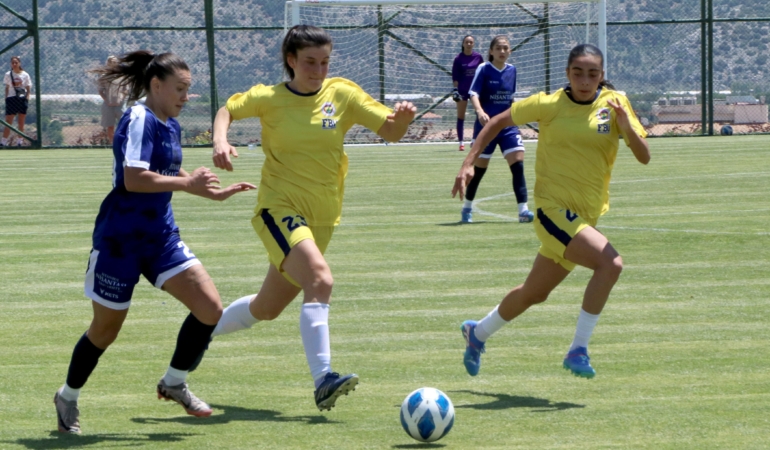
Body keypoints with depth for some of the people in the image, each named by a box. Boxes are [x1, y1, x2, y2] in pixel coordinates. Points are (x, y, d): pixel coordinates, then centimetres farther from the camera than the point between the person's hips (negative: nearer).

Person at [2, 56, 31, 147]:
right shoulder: (8, 74, 5)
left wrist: (27, 98, -7)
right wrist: (6, 98, 0)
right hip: (11, 98, -1)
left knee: (21, 122, 5)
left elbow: (28, 89, 5)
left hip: (22, 99, 1)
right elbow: (7, 88, 9)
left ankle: (19, 141, 14)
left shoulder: (25, 75, 3)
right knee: (8, 122, -7)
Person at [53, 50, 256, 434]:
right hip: (120, 239, -8)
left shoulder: (172, 127, 11)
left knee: (210, 308, -7)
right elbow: (134, 179, -28)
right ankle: (67, 397, 28)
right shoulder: (139, 120, -16)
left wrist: (215, 193, 24)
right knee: (106, 328, 5)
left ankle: (174, 383, 13)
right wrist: (188, 183, -23)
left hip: (160, 237, 8)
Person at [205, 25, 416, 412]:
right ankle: (323, 379, -36)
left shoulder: (342, 94, -1)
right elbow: (228, 110, 10)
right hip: (280, 208, -5)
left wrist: (402, 117, -25)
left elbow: (390, 131, -2)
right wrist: (220, 141, -10)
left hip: (322, 217, 5)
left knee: (267, 308, 16)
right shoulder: (269, 99, -6)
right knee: (320, 281, -30)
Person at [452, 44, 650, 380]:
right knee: (610, 263, -27)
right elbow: (498, 122, 5)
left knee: (535, 293, 19)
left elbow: (644, 157, -7)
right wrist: (469, 163, -2)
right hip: (553, 208, -5)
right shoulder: (549, 105, -9)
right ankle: (578, 351, -18)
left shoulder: (614, 103, -2)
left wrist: (628, 127, -25)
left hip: (586, 214, 5)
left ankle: (478, 332, 44)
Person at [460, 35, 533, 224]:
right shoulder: (484, 69, -7)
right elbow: (473, 94, -17)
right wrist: (480, 111, -34)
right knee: (479, 168, 7)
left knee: (518, 164, -11)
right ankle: (467, 208, 26)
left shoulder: (512, 70, 7)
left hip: (508, 125, 4)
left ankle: (523, 210, -11)